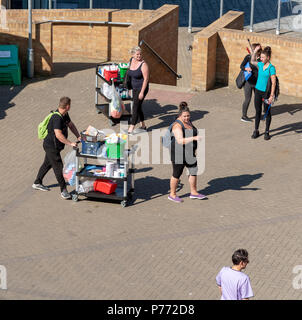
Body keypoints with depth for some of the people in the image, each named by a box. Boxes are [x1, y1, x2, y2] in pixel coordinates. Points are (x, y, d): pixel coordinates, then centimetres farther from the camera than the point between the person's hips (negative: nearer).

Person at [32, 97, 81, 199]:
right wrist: (70, 143, -32)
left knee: (47, 164, 22)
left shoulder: (64, 115, 2)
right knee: (58, 166, -5)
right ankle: (63, 190, 2)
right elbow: (58, 135, -36)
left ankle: (37, 183, 37)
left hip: (52, 145, 10)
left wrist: (78, 137, 5)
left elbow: (71, 125, 15)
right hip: (51, 146, -10)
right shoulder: (57, 118, -30)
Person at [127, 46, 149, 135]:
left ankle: (131, 129, -7)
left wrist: (142, 92, -22)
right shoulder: (131, 60, 5)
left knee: (135, 107, -9)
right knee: (138, 107, 14)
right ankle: (143, 126, 29)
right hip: (134, 88, 8)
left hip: (142, 88, -8)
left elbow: (146, 79, -19)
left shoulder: (143, 64, -18)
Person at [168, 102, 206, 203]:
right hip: (179, 153, -8)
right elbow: (180, 141, -34)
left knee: (194, 170, 10)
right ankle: (172, 195, 20)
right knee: (177, 174, 4)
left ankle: (193, 192, 23)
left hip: (189, 153, 8)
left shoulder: (188, 121, 5)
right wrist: (194, 138, -42)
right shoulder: (177, 125, -23)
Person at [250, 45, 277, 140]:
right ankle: (256, 131, 18)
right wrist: (255, 51, 13)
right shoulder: (260, 65, 4)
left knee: (267, 112, 6)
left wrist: (271, 96, -21)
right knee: (258, 111, 10)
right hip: (258, 90, 5)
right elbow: (252, 61, 27)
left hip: (266, 92, -5)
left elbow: (274, 83, -16)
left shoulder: (271, 68, -14)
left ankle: (267, 132, 16)